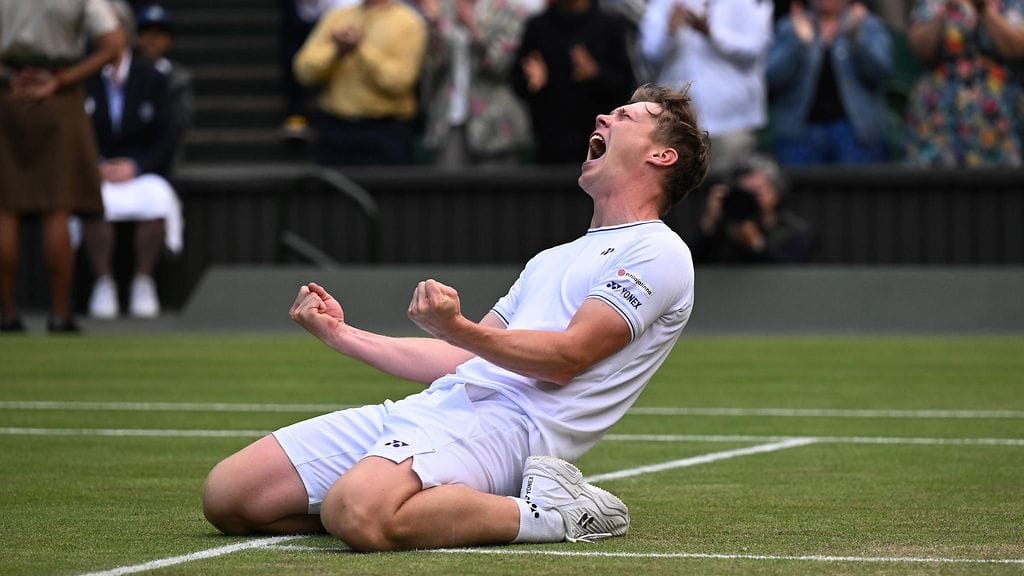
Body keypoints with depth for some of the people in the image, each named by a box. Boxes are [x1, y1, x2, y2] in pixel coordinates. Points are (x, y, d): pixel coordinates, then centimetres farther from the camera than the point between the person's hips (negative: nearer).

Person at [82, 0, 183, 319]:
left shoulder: (152, 79, 4)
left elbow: (168, 137, 3)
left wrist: (134, 166, -11)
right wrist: (95, 167, -13)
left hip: (141, 172, 1)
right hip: (95, 172, -1)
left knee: (157, 200, -35)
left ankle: (144, 283, -18)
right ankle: (103, 283, -22)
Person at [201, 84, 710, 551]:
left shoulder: (657, 253, 3)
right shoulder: (552, 260, 33)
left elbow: (566, 358, -10)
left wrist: (458, 328, -25)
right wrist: (341, 335, 27)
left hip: (509, 421, -9)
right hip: (431, 407, 9)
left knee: (358, 514, -39)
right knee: (226, 495, -6)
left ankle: (546, 514, -16)